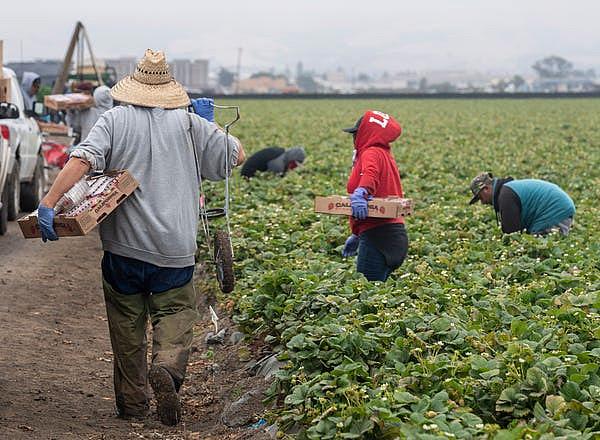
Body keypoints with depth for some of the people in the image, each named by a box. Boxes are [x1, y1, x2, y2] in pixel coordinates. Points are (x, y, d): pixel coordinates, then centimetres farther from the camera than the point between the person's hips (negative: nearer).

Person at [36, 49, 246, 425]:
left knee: (127, 323, 13)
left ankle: (133, 402, 18)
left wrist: (49, 203, -21)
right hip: (174, 247, 0)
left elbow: (82, 159, -16)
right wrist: (209, 128, 24)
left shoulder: (115, 120, 0)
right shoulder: (188, 123, 3)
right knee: (175, 314, 8)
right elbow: (237, 154, 10)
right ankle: (168, 368, -22)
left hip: (124, 244, 0)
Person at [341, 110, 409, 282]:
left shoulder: (372, 153, -6)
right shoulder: (385, 155, 25)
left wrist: (361, 193, -51)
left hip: (378, 235, -10)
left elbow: (370, 173, -31)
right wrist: (357, 235, 36)